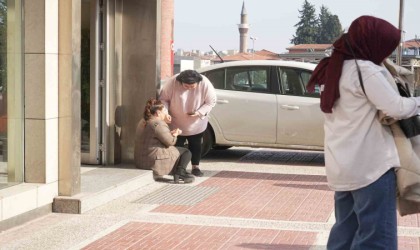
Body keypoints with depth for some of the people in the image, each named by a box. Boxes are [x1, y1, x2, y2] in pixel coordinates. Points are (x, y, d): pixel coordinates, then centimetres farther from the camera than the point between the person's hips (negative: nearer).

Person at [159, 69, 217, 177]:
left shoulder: (205, 84, -25)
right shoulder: (172, 82, -26)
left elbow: (211, 102, -14)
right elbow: (163, 99, -14)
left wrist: (199, 112, -27)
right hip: (176, 123, -1)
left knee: (195, 145, 12)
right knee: (177, 145, 8)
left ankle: (195, 167, 25)